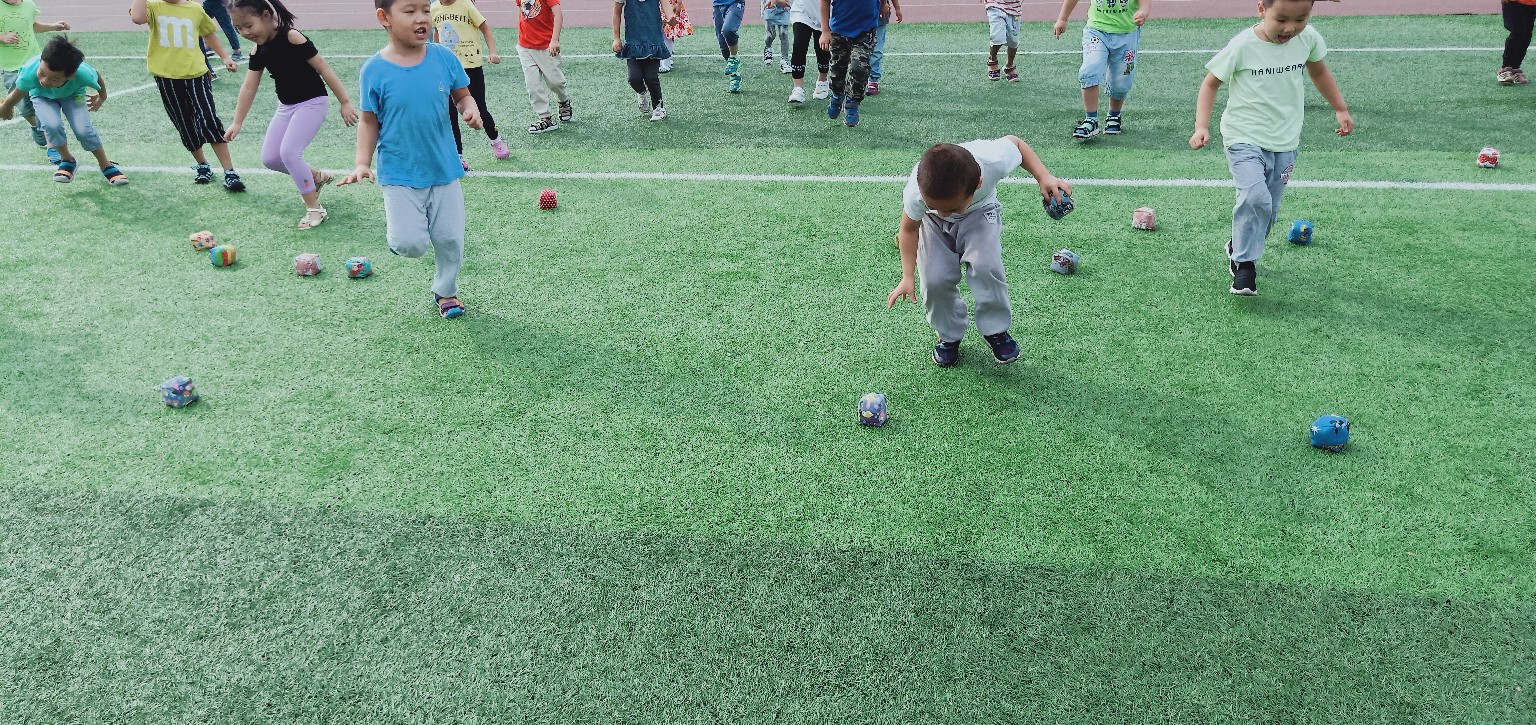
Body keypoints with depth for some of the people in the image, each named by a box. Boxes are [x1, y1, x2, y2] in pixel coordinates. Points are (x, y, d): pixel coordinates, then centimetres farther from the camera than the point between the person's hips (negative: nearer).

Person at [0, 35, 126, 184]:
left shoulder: (83, 74, -41)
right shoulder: (29, 73, -40)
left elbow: (98, 77, -14)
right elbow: (17, 94, -19)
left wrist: (102, 98, 6)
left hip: (73, 94, 0)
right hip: (42, 96, 0)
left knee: (84, 130, -21)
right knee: (52, 125, -26)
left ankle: (106, 165, 5)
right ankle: (67, 160, 3)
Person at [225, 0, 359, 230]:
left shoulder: (292, 37, -21)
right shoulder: (259, 50, 0)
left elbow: (323, 68, -19)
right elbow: (249, 87, 3)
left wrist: (345, 102, -19)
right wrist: (237, 123, 2)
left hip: (312, 103, -8)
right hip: (286, 106, 8)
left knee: (289, 152, -20)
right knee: (269, 158, 4)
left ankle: (315, 208, -6)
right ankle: (316, 177, 27)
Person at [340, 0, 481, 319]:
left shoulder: (444, 58, -7)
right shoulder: (374, 70, -11)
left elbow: (462, 95, 7)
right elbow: (369, 121, -2)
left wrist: (470, 110, -15)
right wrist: (362, 163, -11)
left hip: (444, 170, 3)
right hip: (400, 175, -2)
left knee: (450, 239, 10)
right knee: (411, 244, -12)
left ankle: (446, 290, 36)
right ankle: (396, 230, 24)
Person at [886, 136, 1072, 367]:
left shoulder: (993, 160, -41)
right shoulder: (915, 193, -38)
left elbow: (1015, 142, -15)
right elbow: (909, 229, -16)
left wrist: (1044, 177, -26)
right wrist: (907, 277, -21)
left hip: (980, 211, 0)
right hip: (933, 223, 0)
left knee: (985, 266, -26)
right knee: (936, 279, -19)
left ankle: (996, 330, -1)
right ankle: (949, 336, 10)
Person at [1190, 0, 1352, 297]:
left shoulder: (1309, 39, -3)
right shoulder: (1243, 46, -16)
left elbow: (1319, 72, 18)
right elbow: (1211, 83, -5)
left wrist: (1341, 110, 22)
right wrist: (1201, 126, -15)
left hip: (1285, 142, 5)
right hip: (1245, 138, -5)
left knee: (1269, 209, 10)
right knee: (1255, 198, -25)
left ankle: (1239, 248, 35)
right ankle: (1245, 264, -9)